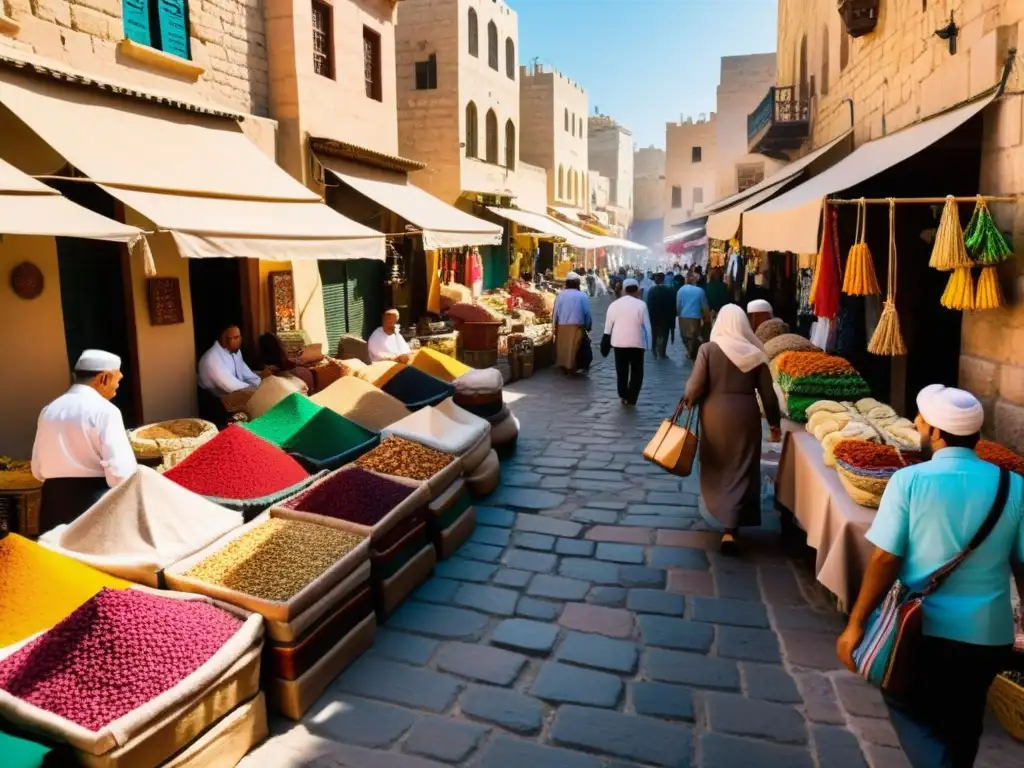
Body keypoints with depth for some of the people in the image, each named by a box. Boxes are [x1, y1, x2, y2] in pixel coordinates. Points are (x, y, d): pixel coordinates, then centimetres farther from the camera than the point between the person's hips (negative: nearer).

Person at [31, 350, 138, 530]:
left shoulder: (49, 410, 10)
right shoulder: (104, 410, -11)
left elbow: (37, 469, 15)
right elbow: (120, 470, -17)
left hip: (54, 500, 7)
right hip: (96, 500, -6)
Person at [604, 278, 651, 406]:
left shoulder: (614, 304, 1)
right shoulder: (641, 305, -8)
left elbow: (608, 325, 3)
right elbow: (647, 326, -6)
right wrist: (648, 344, 1)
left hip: (619, 342, 3)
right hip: (637, 342, -3)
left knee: (621, 371, 15)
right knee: (636, 372, 6)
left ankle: (623, 395, 19)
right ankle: (631, 398, 1)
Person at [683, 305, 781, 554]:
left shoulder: (708, 349, -8)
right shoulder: (755, 353, -2)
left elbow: (696, 386, -10)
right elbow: (768, 393, 1)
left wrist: (688, 401, 12)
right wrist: (774, 423, 12)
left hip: (715, 413, -1)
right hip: (746, 414, 1)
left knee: (716, 466, 20)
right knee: (741, 470, 4)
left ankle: (720, 510, 37)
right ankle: (731, 528, -4)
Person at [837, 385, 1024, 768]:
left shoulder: (909, 480, -15)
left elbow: (885, 560, -16)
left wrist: (856, 624, -8)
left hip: (924, 629, -3)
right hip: (988, 634, 3)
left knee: (909, 709, 19)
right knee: (962, 724, 24)